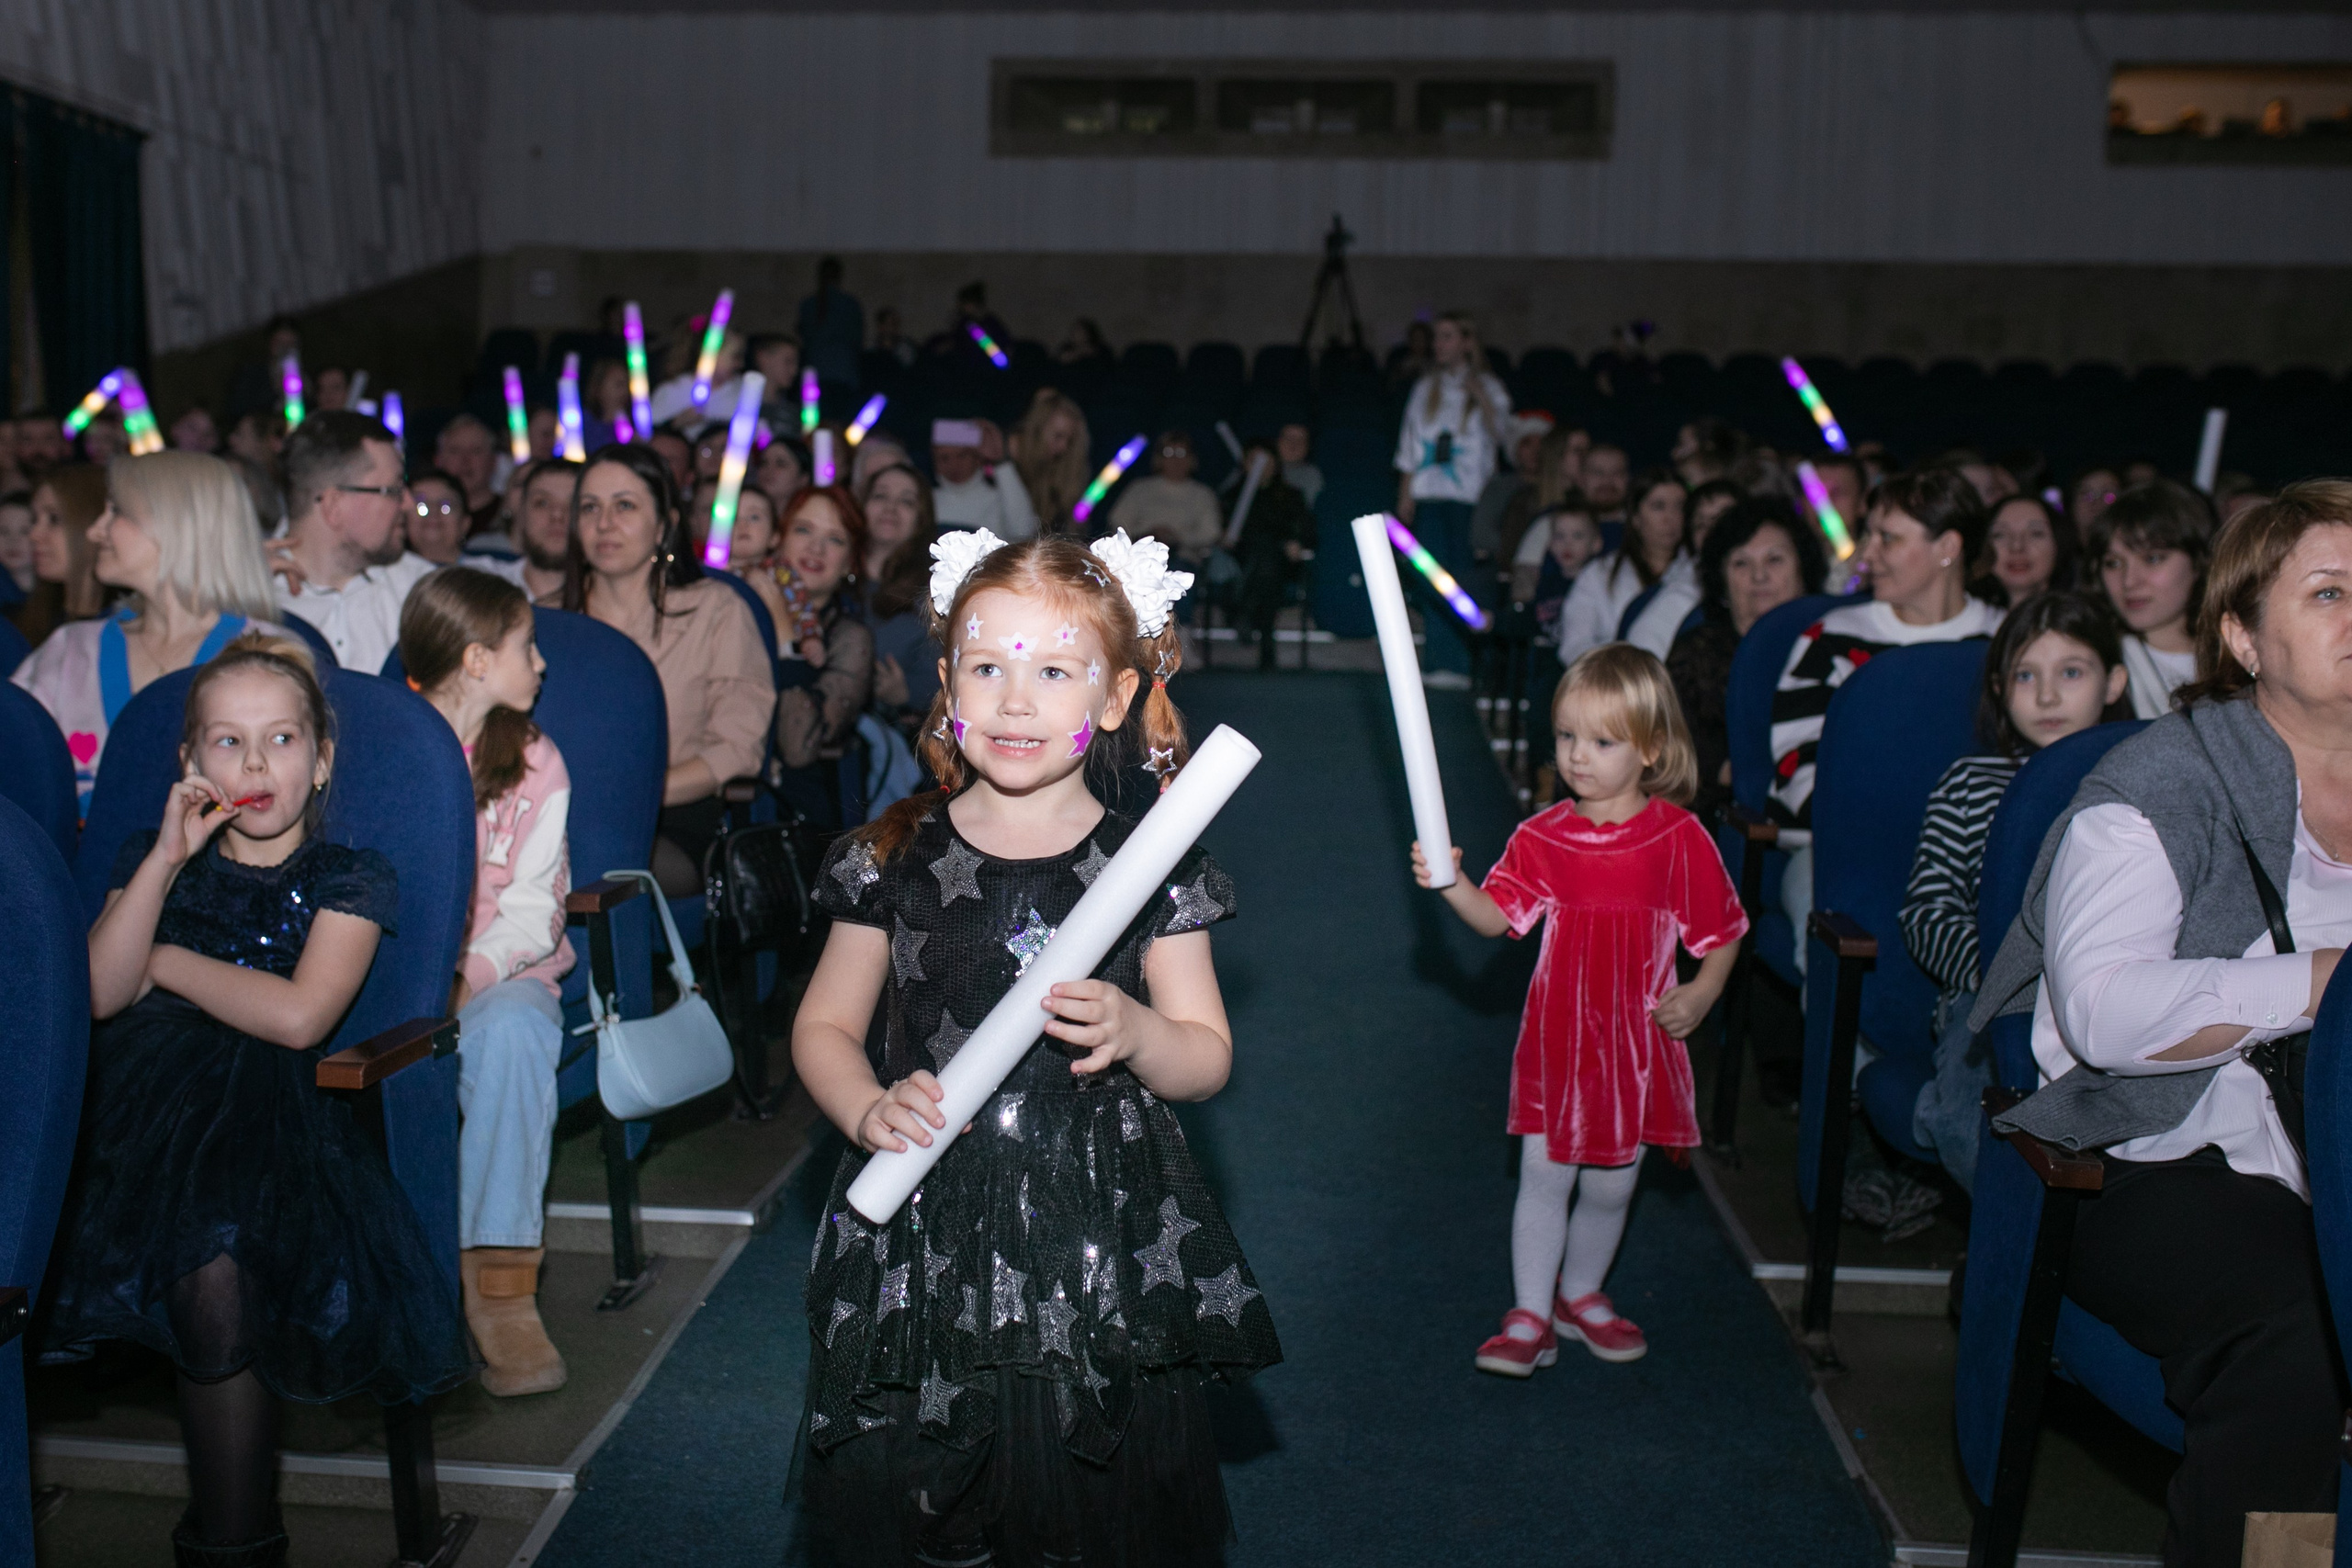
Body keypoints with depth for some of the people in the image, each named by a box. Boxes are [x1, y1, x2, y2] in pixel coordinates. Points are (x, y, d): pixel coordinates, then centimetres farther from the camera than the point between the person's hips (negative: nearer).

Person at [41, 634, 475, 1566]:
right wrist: (166, 861, -1)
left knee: (213, 1268, -32)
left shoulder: (348, 880, 11)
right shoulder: (155, 859, 22)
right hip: (137, 1088, 3)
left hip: (262, 1102, -3)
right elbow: (102, 996, 5)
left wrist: (165, 962, 5)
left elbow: (297, 1018, -6)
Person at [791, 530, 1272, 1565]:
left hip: (1104, 1248, 0)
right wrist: (870, 1111, -10)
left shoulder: (1149, 868, -2)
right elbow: (824, 1028, 9)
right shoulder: (893, 858, 0)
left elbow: (1207, 1059, 3)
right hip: (923, 1235, 1)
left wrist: (1134, 1033, -18)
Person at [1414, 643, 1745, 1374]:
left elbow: (1722, 931, 1)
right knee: (1544, 1178, 3)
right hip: (1557, 1038, 0)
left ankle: (1580, 1293, 35)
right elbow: (1497, 917, -11)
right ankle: (1530, 1315, 15)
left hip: (1637, 1041, 0)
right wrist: (1452, 883, -29)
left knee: (1611, 1186, 13)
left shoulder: (1679, 838, -7)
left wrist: (1700, 995, -13)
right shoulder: (1543, 836, -4)